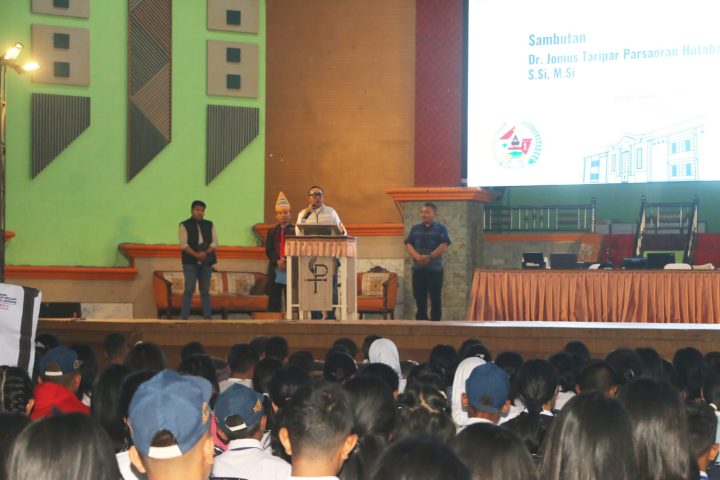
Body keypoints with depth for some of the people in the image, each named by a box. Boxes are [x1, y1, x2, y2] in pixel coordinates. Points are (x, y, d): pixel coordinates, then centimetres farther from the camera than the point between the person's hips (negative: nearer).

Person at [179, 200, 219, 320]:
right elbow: (183, 244, -8)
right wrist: (196, 255, -18)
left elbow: (214, 242, 6)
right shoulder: (185, 225, 1)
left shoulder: (209, 225, 13)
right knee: (189, 290, -7)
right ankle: (184, 318, -7)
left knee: (205, 291, 6)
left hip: (206, 262, 4)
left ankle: (207, 317, 7)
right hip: (190, 263, -4)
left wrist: (206, 253, -11)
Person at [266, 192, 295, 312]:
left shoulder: (295, 230, 5)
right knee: (274, 298, 2)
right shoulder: (272, 231, 12)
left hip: (291, 268, -2)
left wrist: (289, 262, -16)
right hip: (275, 269, 2)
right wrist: (277, 261, -13)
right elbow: (268, 250, 5)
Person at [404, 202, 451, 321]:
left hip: (435, 268, -3)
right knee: (419, 296, 4)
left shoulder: (441, 228, 3)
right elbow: (408, 244, 3)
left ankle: (435, 320, 1)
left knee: (435, 297, -2)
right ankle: (421, 319, 10)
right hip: (418, 268, 3)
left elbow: (444, 245, -8)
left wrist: (430, 257, -19)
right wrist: (417, 257, -16)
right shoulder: (415, 229, 12)